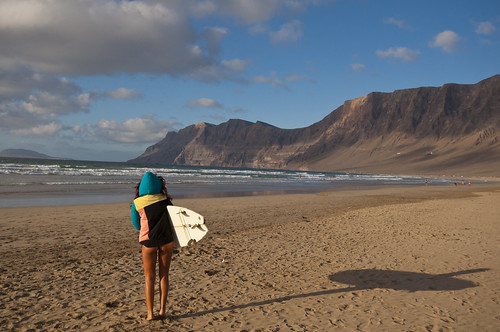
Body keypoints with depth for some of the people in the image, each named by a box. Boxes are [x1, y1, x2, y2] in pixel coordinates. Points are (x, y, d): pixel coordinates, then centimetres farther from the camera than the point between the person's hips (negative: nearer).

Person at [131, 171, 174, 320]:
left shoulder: (136, 203, 4)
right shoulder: (165, 200, 3)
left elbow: (137, 225, 14)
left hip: (148, 241, 0)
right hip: (167, 240, 1)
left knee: (149, 277, 9)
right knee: (164, 275, 12)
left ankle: (150, 313, 7)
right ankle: (162, 310, 14)